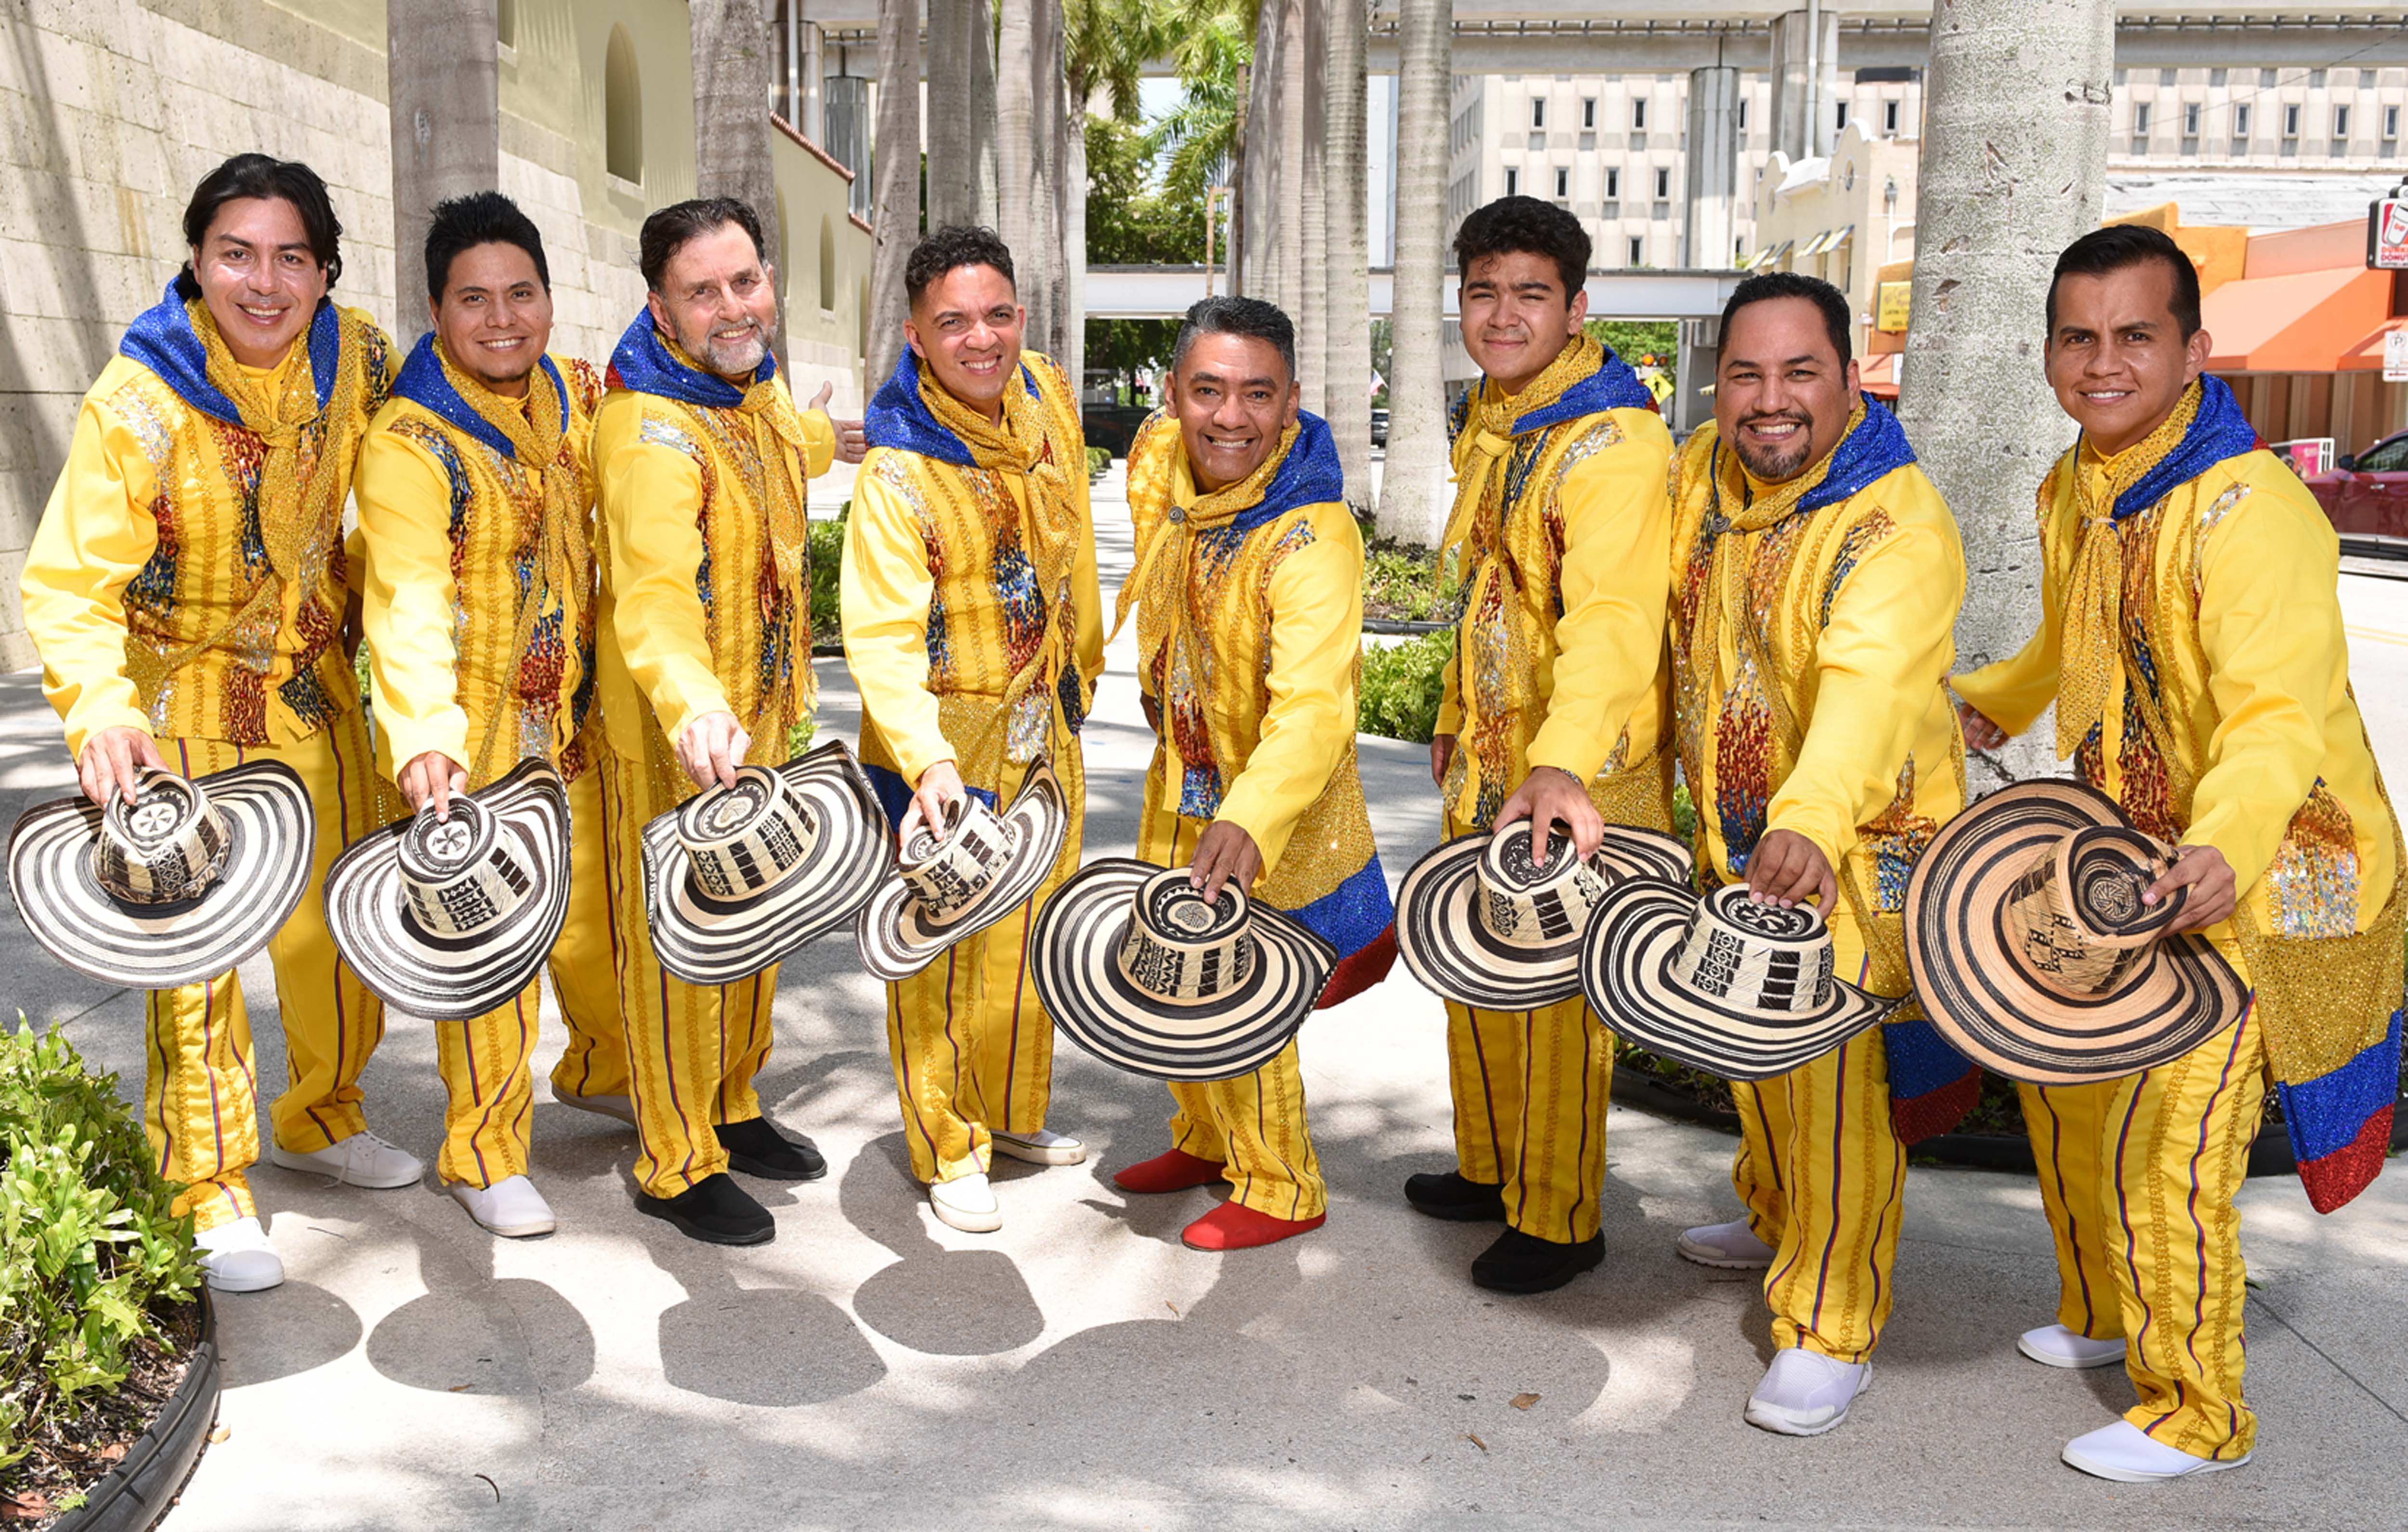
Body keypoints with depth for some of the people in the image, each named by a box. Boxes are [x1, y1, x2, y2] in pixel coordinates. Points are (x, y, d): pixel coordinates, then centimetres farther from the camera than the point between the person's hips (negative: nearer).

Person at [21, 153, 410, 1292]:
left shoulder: (358, 357, -8)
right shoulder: (137, 402, -21)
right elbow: (70, 582, -23)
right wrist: (99, 709, -38)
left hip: (312, 685, 5)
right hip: (183, 697, -5)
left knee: (344, 914, 14)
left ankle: (320, 1116, 37)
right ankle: (210, 1186, 13)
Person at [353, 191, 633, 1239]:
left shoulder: (581, 399, 3)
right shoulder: (408, 442, -17)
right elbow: (408, 601, -28)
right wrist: (422, 737, -43)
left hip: (572, 717, 6)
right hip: (469, 732, -6)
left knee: (597, 910, 18)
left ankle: (600, 1069, 44)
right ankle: (483, 1151, 18)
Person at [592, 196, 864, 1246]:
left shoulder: (752, 386, 3)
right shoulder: (653, 433, -26)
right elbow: (653, 593, -42)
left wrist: (815, 440, 47)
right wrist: (693, 708, -58)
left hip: (760, 713, 9)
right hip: (676, 735, -9)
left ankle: (731, 1110, 38)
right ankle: (675, 1165, 18)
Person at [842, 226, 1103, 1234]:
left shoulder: (1049, 397, -4)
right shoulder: (897, 472, -24)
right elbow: (881, 636, -30)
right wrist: (927, 761, -45)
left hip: (1044, 720, 7)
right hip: (946, 738, -7)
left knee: (1034, 927, 20)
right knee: (947, 946, 3)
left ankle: (1015, 1111, 40)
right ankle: (948, 1152, 23)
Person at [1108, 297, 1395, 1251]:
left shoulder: (1313, 537, -33)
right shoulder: (1160, 457, -11)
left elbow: (1313, 705, -45)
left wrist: (1247, 825, -61)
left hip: (1265, 811, -7)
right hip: (1181, 778, 8)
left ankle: (1279, 1190, 26)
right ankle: (1205, 1142, 44)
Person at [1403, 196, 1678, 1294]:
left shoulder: (1614, 441, -20)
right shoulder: (1489, 424, 10)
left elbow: (1614, 617, -35)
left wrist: (1563, 765, -48)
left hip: (1575, 782, -9)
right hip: (1490, 762, 9)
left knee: (1559, 995, 2)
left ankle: (1561, 1220, 19)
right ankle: (1493, 1169, 40)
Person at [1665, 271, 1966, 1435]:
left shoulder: (1899, 527, -25)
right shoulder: (1701, 473, -3)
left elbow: (1868, 685, -42)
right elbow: (1662, 626, 12)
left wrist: (1810, 825, -59)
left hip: (1856, 843, -7)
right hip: (1736, 827, 7)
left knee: (1831, 1078, -6)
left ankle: (1830, 1330, 10)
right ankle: (1776, 1222, 47)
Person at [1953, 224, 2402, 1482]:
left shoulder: (2251, 510, -24)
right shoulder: (2072, 492, 3)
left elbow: (2280, 713, -36)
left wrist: (2221, 852, -52)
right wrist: (1988, 708, 33)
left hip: (2254, 880, -8)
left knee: (2159, 1144, -7)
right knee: (2064, 1086, 18)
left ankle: (2196, 1414, 14)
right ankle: (2103, 1316, 41)